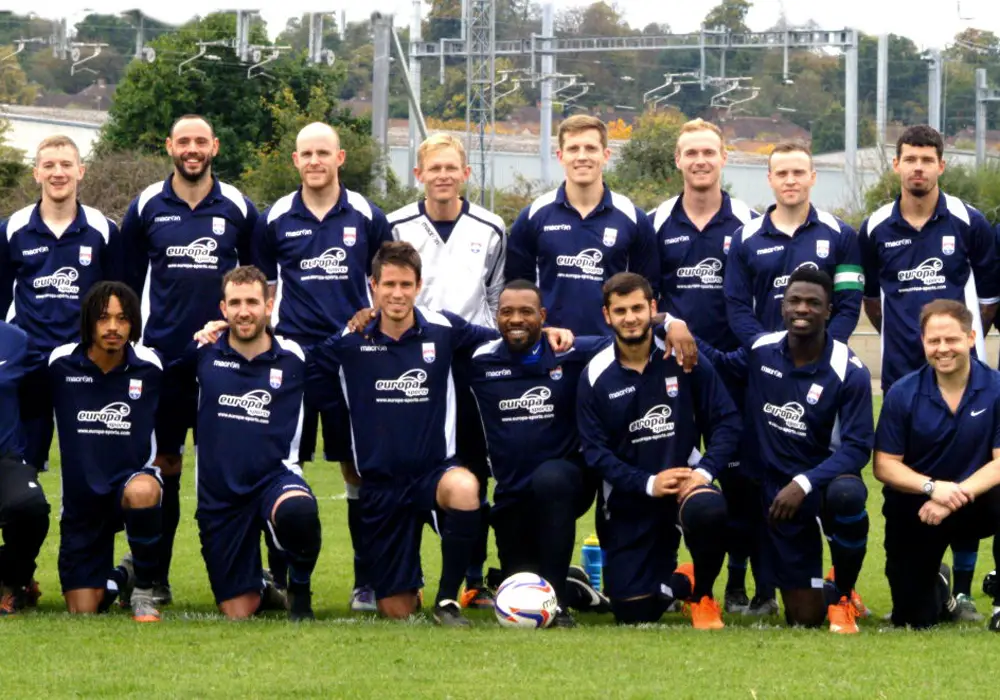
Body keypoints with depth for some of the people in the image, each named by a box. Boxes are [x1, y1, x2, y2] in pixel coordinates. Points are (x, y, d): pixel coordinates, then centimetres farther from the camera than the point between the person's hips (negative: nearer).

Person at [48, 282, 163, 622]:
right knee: (83, 612, -1)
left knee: (142, 492, -41)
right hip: (81, 496, 2)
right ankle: (117, 578, 37)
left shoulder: (149, 367, -8)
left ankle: (144, 591, -17)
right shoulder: (61, 363, -8)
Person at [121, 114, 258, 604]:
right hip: (163, 357, 0)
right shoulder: (146, 208, 5)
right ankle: (155, 576, 8)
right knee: (164, 464, 2)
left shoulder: (238, 209, 4)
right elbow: (129, 282, 12)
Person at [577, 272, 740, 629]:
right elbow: (595, 451, -5)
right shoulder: (595, 377, -3)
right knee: (633, 613, -5)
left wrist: (705, 471, -18)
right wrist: (647, 483, -18)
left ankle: (702, 596, -7)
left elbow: (726, 421, -2)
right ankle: (681, 582, 33)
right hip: (629, 504, 1)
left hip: (685, 482, -1)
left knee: (709, 511, -38)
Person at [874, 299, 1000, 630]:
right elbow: (885, 465, -9)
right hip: (912, 511, 1)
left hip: (972, 506, -1)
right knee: (913, 618, 2)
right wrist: (932, 487, -27)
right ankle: (937, 587, 41)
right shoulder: (902, 393, -8)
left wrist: (955, 495, -29)